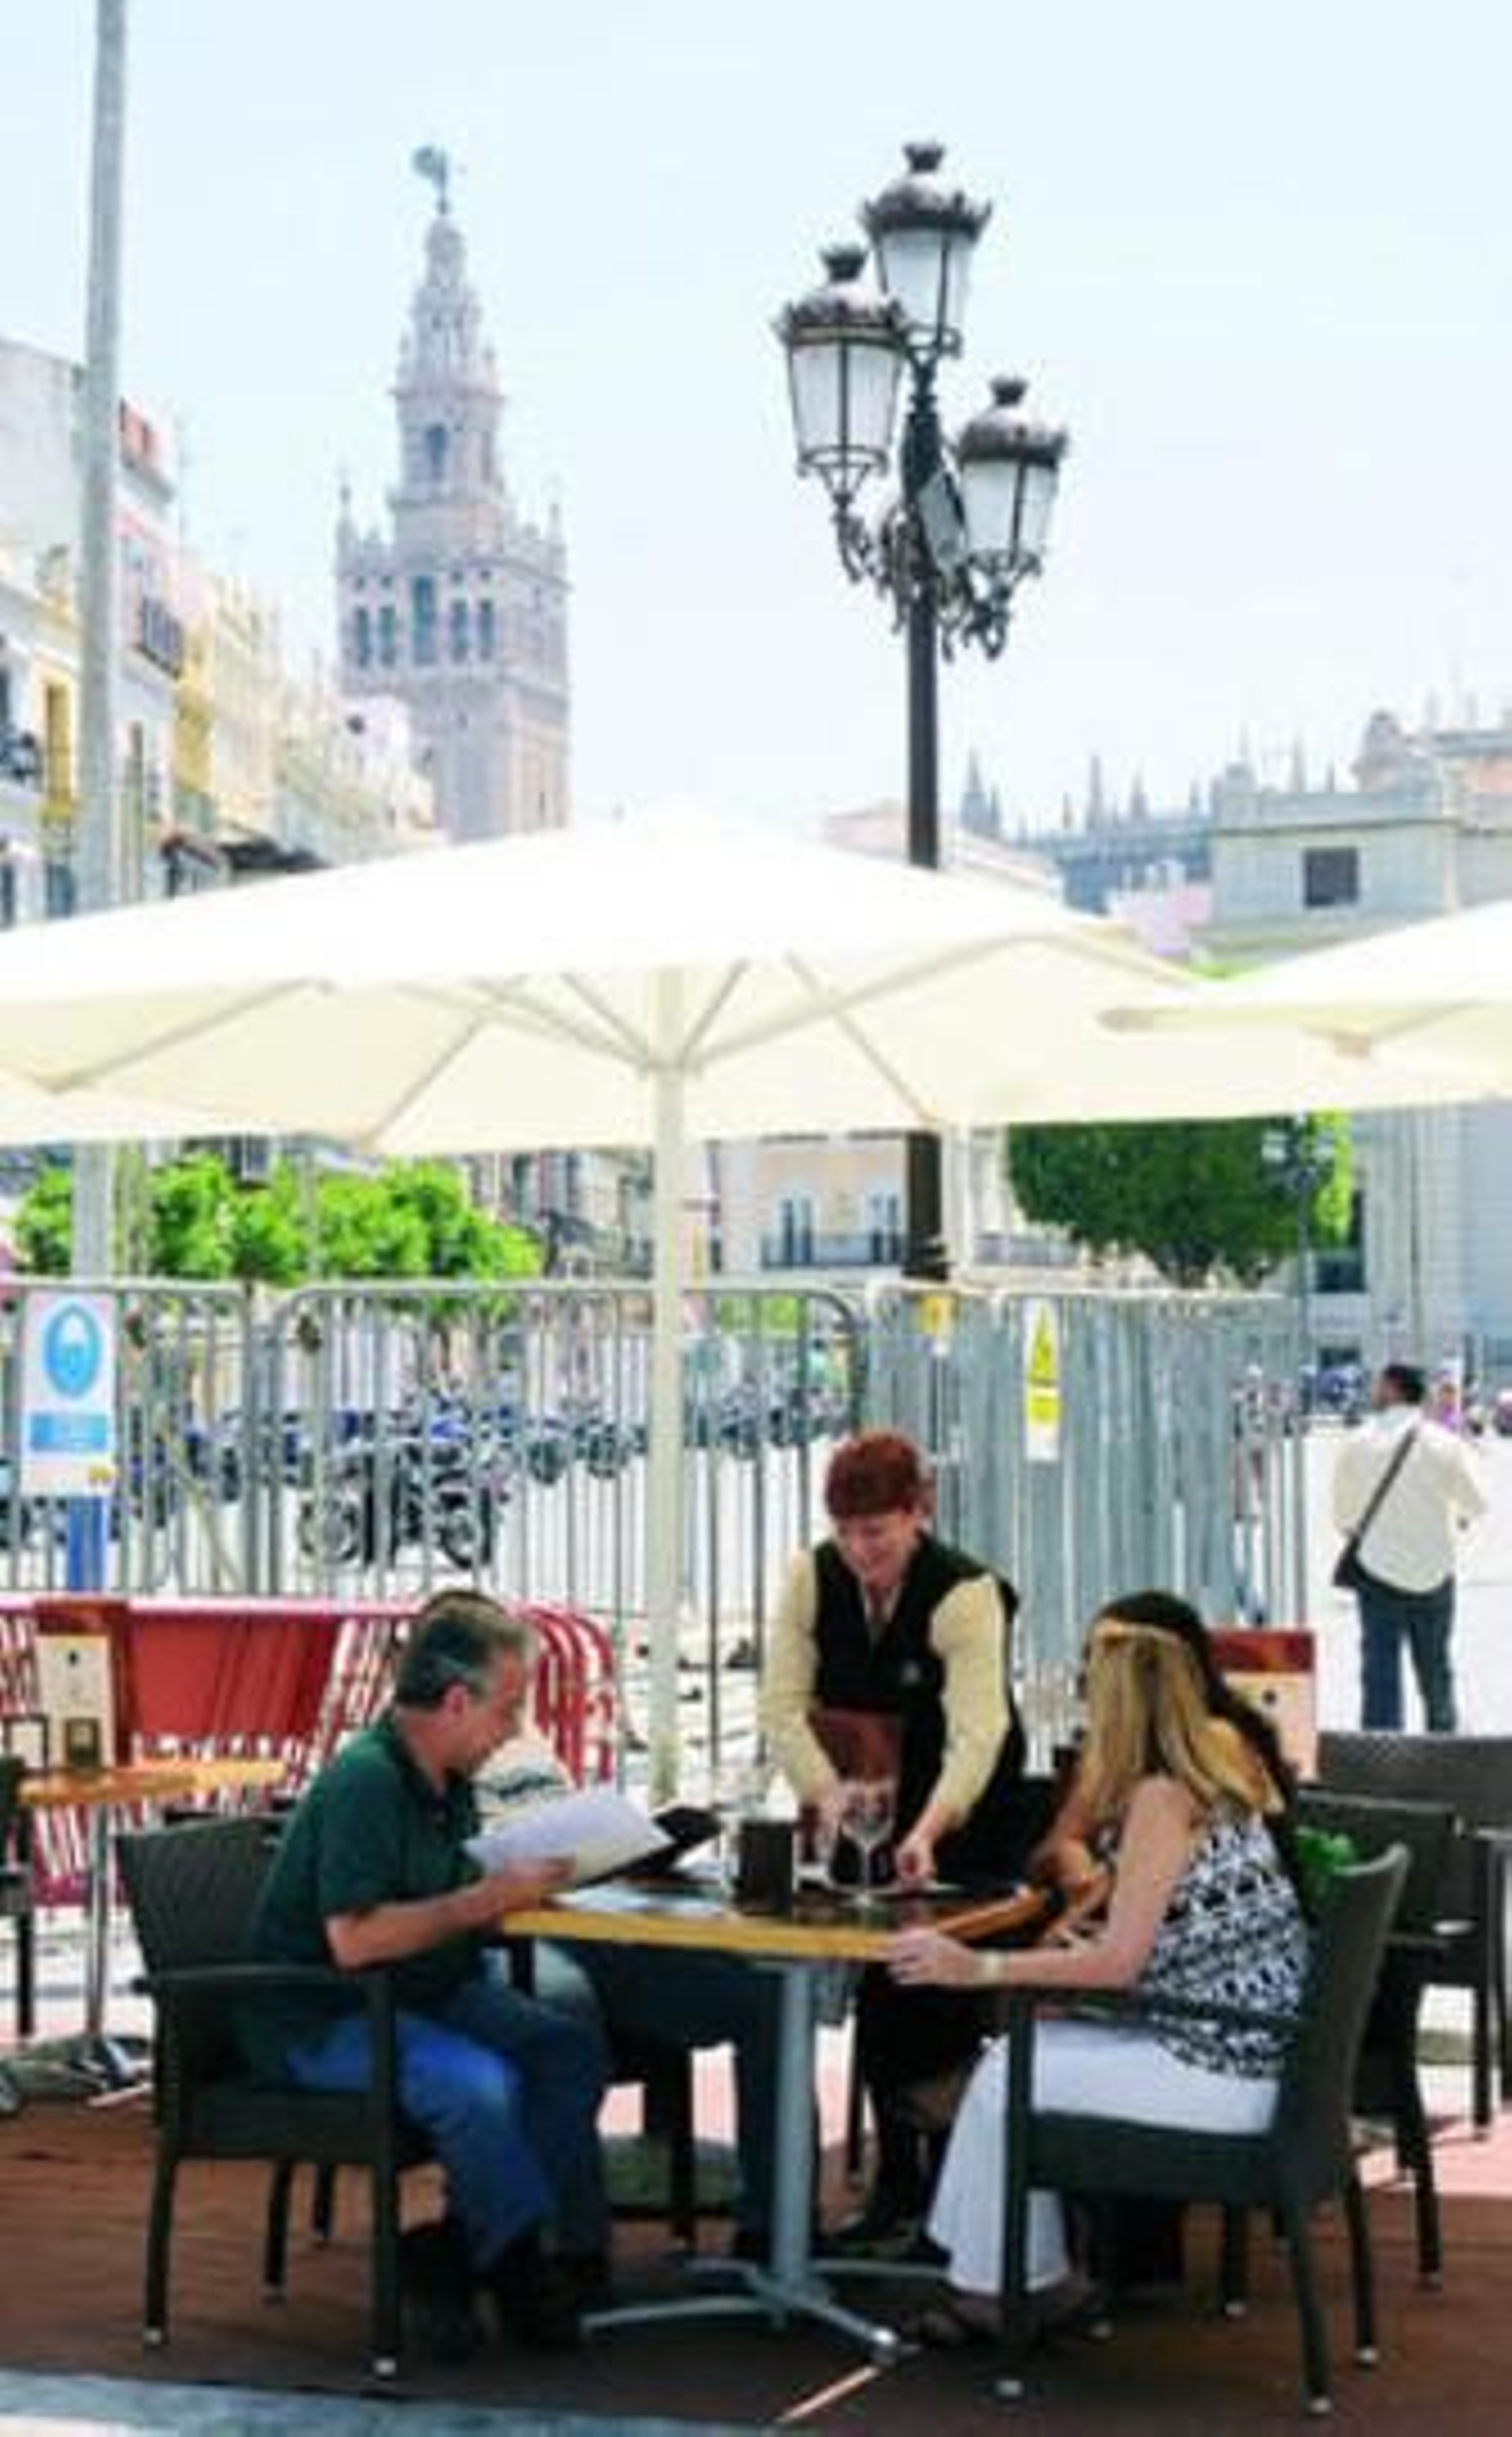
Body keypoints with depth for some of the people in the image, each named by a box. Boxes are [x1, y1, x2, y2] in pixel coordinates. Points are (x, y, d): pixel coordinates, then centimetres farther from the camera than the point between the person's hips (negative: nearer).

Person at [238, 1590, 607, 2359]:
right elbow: (355, 1939, -29)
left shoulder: (448, 1777, 9)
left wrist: (524, 1877, 0)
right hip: (319, 2016, -9)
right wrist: (491, 1898, -24)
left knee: (570, 2052, -8)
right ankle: (523, 2265, -9)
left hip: (423, 1992, 9)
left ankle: (461, 2250, -6)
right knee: (479, 2084, -31)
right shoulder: (365, 1781, -21)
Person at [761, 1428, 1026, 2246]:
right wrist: (825, 1792, -33)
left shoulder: (965, 1594, -27)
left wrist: (928, 1832, -53)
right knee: (879, 1984, 3)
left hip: (962, 1803, -4)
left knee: (946, 1981, -6)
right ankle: (896, 2182, 11)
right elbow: (782, 1702, -17)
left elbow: (976, 1732, -38)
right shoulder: (813, 1578, -14)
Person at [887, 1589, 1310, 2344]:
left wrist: (978, 1968, -24)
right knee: (1028, 2044, 13)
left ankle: (989, 2288, 14)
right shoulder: (1221, 1759, 7)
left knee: (1007, 2075, -1)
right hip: (1247, 2046, 9)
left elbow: (1118, 1961, -22)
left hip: (1218, 2074, -9)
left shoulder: (1161, 1796, -18)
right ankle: (1026, 2279, 16)